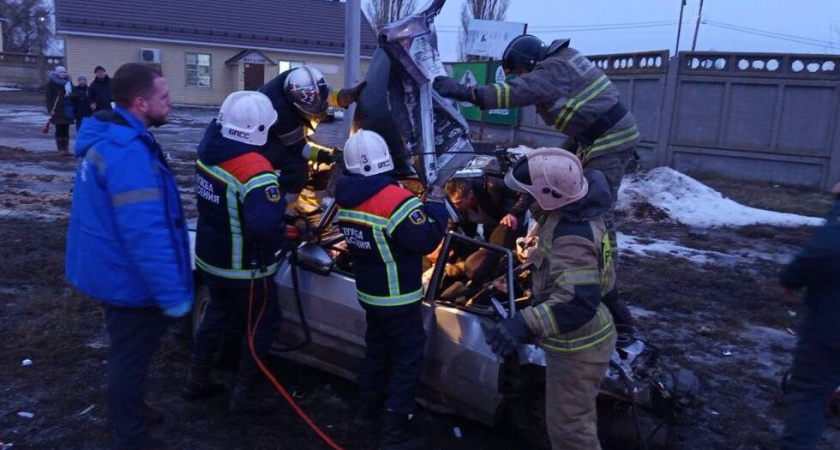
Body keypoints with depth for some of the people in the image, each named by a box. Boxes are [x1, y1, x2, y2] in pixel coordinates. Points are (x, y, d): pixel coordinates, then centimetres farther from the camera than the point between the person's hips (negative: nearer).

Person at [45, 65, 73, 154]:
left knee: (66, 130, 6)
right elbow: (49, 97, -5)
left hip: (68, 109, 5)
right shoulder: (52, 83, -1)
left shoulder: (68, 82, 15)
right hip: (58, 109, -5)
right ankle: (60, 149, 1)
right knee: (59, 129, -2)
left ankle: (66, 149, 9)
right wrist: (50, 109, -14)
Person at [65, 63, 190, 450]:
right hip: (129, 278, -10)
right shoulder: (129, 151, -29)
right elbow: (146, 233, -33)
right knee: (131, 356, 7)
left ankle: (126, 408, 48)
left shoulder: (106, 137, 5)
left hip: (111, 269, 10)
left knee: (126, 350, 27)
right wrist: (172, 292, -27)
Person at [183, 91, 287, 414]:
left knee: (218, 314, 26)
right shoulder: (255, 171, -30)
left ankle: (198, 380, 39)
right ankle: (244, 395, 19)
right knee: (263, 325, 11)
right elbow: (266, 226, -40)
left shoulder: (208, 151, -5)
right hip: (244, 268, -8)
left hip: (209, 258, 8)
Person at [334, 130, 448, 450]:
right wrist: (436, 205, -7)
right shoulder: (396, 200, -26)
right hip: (397, 298, -7)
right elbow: (427, 241, -21)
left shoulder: (345, 199, -2)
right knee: (408, 358, 5)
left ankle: (368, 409, 40)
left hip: (367, 292, 8)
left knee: (377, 349, 24)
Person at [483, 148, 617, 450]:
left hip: (577, 348, -10)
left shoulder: (572, 238, -36)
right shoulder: (578, 210, -6)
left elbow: (579, 303, -44)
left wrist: (525, 323, -53)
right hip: (582, 339, 10)